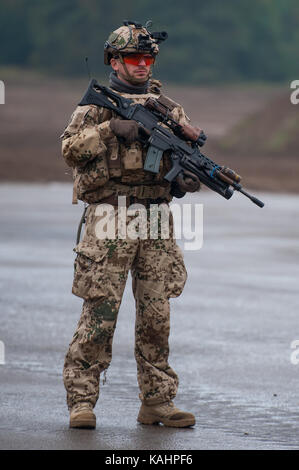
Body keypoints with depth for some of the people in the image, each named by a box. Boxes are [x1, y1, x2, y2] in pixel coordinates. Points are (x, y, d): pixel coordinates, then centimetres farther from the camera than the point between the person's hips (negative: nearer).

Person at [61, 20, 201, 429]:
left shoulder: (169, 108, 15)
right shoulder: (97, 103, 5)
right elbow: (70, 148, -6)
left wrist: (190, 177, -7)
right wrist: (111, 129, -18)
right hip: (109, 219, -4)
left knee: (156, 314, 4)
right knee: (100, 312, -6)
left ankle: (157, 401, 10)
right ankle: (81, 400, -1)